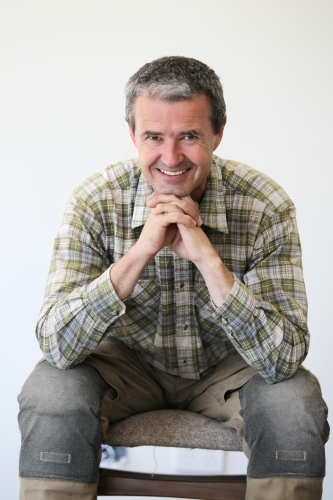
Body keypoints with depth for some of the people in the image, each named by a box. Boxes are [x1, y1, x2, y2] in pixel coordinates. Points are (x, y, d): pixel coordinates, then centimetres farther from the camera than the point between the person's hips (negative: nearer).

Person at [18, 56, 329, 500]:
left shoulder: (266, 206, -22)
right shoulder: (96, 202, -20)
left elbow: (284, 358, -27)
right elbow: (56, 344, -26)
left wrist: (208, 258, -38)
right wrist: (140, 252, -37)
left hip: (225, 368, 1)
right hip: (128, 362, 0)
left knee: (294, 404, -28)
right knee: (51, 395, -29)